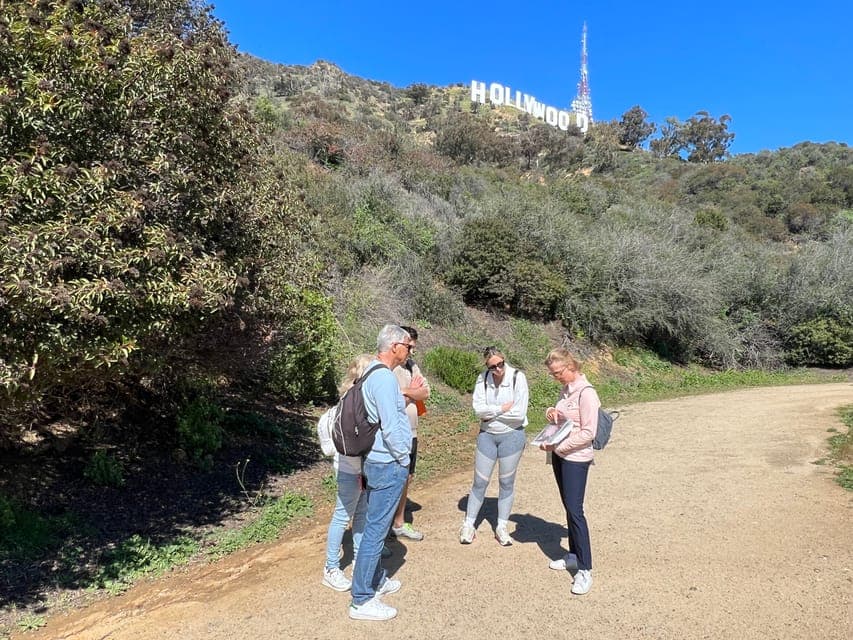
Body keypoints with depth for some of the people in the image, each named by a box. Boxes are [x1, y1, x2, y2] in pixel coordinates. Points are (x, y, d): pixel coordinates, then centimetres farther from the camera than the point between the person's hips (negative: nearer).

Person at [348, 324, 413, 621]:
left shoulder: (371, 373, 9)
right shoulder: (385, 378, -21)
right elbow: (391, 427, -23)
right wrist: (404, 459, -11)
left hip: (374, 461, 10)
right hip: (388, 464, -10)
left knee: (375, 526, 20)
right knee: (376, 530, -1)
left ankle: (377, 580, 36)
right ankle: (362, 600, 9)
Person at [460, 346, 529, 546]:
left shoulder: (517, 377, -13)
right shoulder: (482, 379, -5)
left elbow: (519, 413, -19)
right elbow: (478, 408, -14)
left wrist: (491, 413, -13)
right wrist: (503, 408, -19)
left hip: (512, 435, -2)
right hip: (487, 435, 2)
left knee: (506, 482, 10)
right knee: (480, 482, 8)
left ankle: (501, 528, 24)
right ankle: (468, 525, 21)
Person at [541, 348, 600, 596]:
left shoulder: (586, 393, -18)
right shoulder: (565, 389, 7)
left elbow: (588, 432, -21)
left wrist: (557, 446, -21)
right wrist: (550, 412, -3)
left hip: (576, 458, -8)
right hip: (560, 454, 9)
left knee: (575, 510, -7)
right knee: (568, 507, 16)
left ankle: (585, 570, 0)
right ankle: (573, 556, 29)